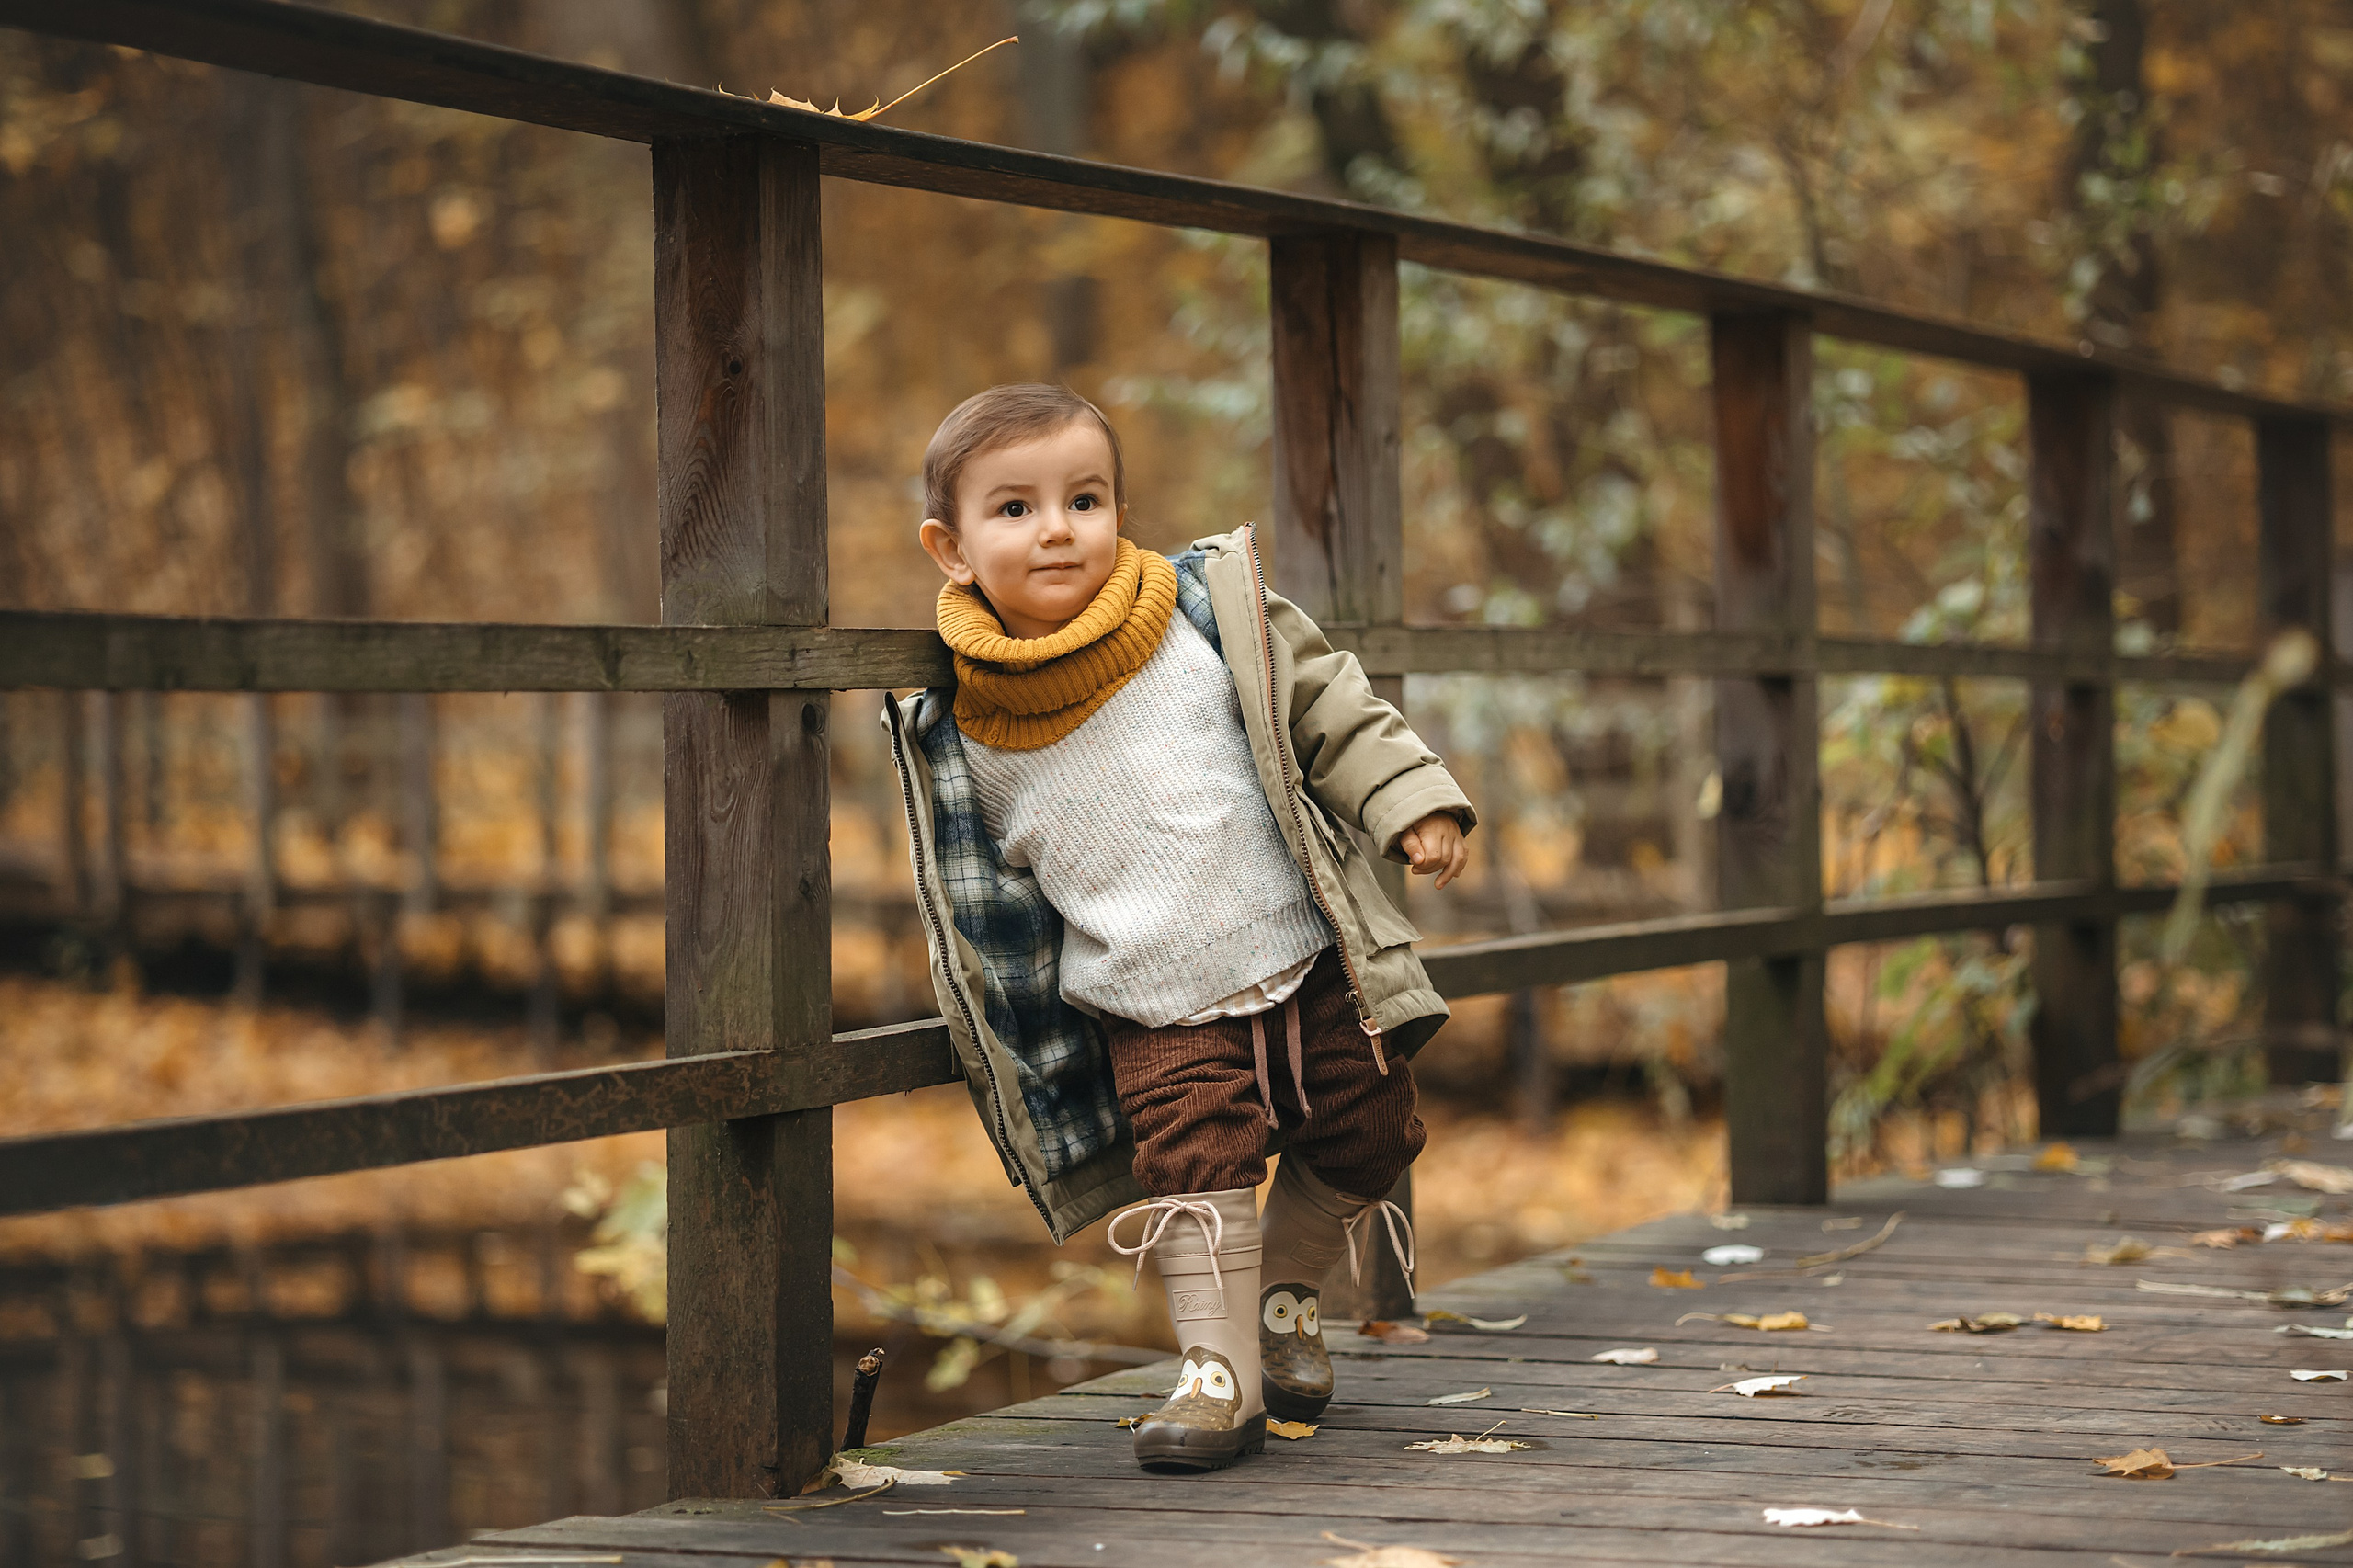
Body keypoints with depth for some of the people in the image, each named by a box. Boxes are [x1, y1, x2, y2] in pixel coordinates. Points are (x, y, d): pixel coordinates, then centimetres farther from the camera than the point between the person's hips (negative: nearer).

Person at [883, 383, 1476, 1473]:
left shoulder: (1211, 612, -5)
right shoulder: (967, 737, -5)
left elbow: (1328, 708, 3)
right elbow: (991, 898, 8)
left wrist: (1410, 801, -8)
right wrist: (1029, 1034, 11)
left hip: (1302, 960, 2)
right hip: (1153, 1013, -2)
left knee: (1362, 1140, 6)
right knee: (1193, 1156, -18)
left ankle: (1283, 1297, 30)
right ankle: (1218, 1371, -8)